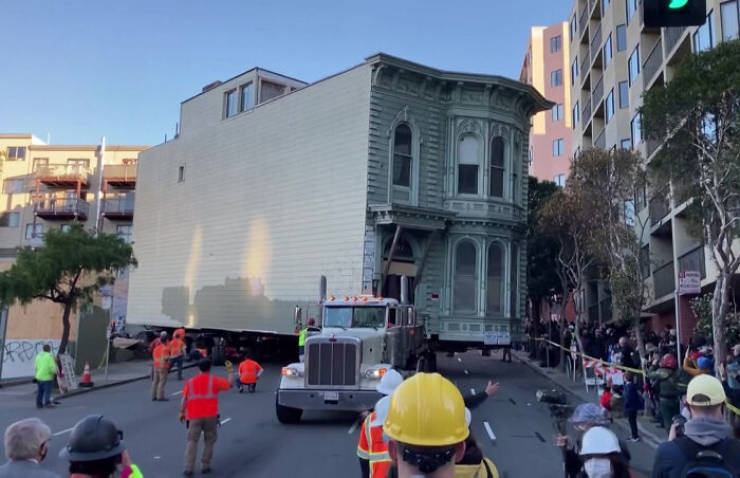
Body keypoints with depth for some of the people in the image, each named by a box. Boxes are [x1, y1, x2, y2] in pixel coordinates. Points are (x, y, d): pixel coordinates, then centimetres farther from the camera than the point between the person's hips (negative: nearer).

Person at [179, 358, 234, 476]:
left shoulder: (190, 382, 7)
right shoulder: (214, 380, 1)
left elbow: (184, 398, 3)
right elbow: (229, 383, 5)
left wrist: (182, 412, 8)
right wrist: (230, 371, 17)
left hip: (194, 416, 1)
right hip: (210, 415, -1)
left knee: (192, 441, 4)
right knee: (209, 440, 12)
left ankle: (188, 468, -3)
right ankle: (205, 466, 12)